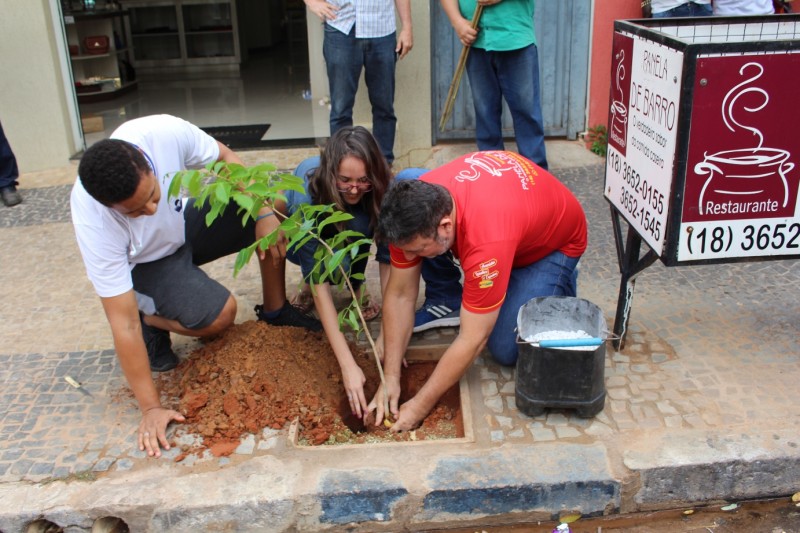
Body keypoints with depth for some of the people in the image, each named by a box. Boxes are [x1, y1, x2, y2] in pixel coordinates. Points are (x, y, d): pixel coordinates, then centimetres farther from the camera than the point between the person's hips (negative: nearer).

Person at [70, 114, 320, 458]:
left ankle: (275, 310, 2)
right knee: (220, 314, -30)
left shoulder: (165, 133, -34)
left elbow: (225, 157, -11)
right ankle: (152, 321, 1)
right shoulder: (93, 223, -38)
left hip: (183, 223, 5)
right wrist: (151, 408, -29)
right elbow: (123, 324, -33)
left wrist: (263, 214, -23)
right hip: (143, 263, -4)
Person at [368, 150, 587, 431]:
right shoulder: (414, 206, -26)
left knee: (506, 349, -19)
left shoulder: (486, 239, -44)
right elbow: (400, 294, -17)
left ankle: (560, 283, 8)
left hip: (556, 240, -5)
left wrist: (420, 406, -29)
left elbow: (472, 340, -36)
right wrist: (390, 379, -18)